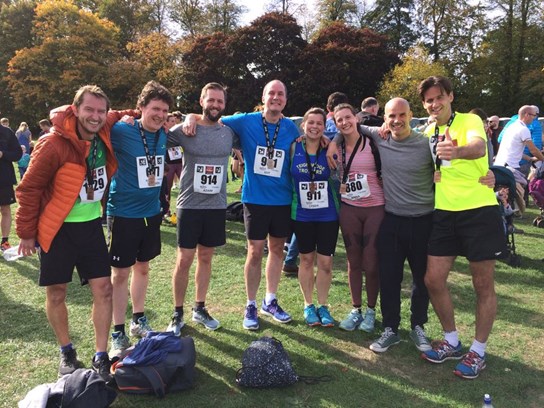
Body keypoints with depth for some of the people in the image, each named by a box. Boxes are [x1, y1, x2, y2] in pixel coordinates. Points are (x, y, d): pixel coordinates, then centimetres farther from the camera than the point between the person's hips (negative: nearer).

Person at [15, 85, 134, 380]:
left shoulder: (106, 135, -4)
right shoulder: (54, 144, -19)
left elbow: (117, 117, 22)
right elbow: (29, 188, -10)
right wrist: (26, 232, -6)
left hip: (91, 225, 4)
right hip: (58, 229, -4)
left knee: (103, 288, 1)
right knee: (56, 293, 7)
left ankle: (101, 358, 14)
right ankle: (66, 353, 28)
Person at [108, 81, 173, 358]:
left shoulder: (164, 136, 1)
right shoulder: (122, 132, -15)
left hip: (151, 212, 6)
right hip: (124, 214, -5)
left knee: (142, 267, 18)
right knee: (120, 273, 3)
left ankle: (139, 320, 34)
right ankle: (118, 334, 17)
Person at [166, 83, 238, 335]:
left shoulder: (230, 132, 3)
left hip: (217, 206, 3)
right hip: (189, 206, -2)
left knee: (206, 257, 14)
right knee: (184, 260, 2)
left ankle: (200, 309, 29)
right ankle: (178, 314, 19)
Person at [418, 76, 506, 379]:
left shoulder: (470, 120, -6)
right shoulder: (428, 133, 11)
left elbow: (479, 147, -28)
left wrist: (456, 151, -51)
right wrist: (430, 172, -2)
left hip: (479, 210, -5)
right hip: (444, 213, 5)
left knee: (483, 285, 3)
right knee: (433, 279, 3)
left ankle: (478, 351, 20)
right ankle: (452, 342, 23)